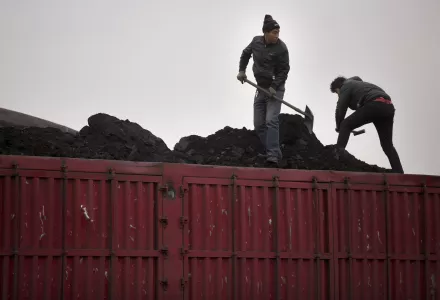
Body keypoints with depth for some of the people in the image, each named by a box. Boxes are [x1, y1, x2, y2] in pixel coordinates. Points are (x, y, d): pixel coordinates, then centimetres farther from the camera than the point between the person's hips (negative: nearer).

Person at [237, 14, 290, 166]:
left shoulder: (281, 48, -16)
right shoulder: (256, 41, -2)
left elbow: (284, 71, -12)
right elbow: (246, 54, 18)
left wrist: (274, 87, -22)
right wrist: (242, 70, 9)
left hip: (275, 89, -6)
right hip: (261, 88, 6)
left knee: (271, 121, -19)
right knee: (259, 124, 4)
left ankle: (272, 156, -23)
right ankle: (274, 153, 11)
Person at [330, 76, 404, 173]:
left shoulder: (346, 86, 13)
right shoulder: (360, 84, 40)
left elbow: (340, 109, 8)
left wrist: (339, 127, 20)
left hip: (374, 104, -8)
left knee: (345, 125, 1)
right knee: (387, 145, 11)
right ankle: (399, 175, 4)